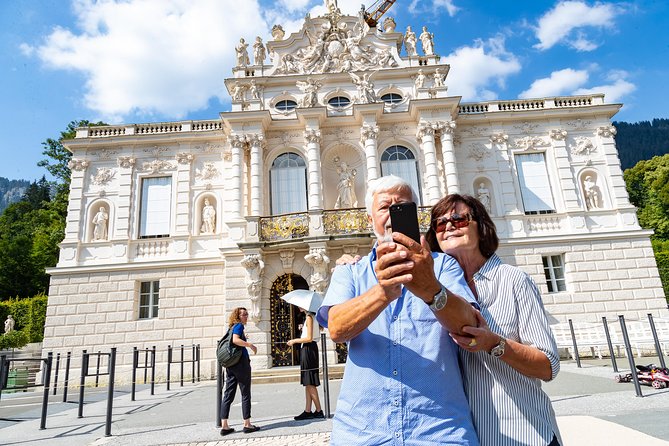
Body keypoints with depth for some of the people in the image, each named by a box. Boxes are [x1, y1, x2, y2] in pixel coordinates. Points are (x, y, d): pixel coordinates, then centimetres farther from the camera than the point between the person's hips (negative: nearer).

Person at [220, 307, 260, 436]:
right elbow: (235, 340, -24)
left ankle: (224, 426, 8)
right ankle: (247, 424, 8)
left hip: (229, 363, 8)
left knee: (228, 394, 7)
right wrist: (251, 345, -16)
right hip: (241, 361, -8)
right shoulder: (239, 325, -7)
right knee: (245, 394, 2)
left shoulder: (231, 327, 17)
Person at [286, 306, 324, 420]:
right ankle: (308, 411, 15)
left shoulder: (309, 317, -15)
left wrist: (294, 341, -8)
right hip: (311, 348, 10)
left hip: (308, 349, -10)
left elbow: (309, 338, -18)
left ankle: (319, 411, 4)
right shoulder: (313, 316, 12)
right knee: (307, 383, 11)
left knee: (309, 383, -3)